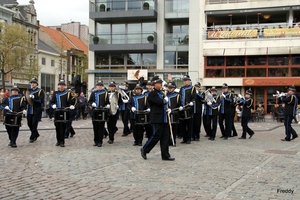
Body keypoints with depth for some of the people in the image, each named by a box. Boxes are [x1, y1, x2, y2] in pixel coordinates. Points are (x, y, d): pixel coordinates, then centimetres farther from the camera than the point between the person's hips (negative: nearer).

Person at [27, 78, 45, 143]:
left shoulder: (40, 91, -3)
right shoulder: (29, 91, 13)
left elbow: (41, 100, -14)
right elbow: (26, 100, 13)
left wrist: (34, 97, -23)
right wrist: (27, 97, -9)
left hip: (37, 111, -5)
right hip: (30, 110, 6)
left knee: (34, 124, -5)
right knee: (29, 123, 10)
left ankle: (32, 137, 5)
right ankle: (36, 134, 30)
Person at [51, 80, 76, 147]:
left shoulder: (68, 93, 6)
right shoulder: (55, 93, 13)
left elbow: (71, 102, 2)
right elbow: (52, 101, 11)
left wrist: (71, 106, -18)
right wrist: (53, 105, -10)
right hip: (57, 112, 3)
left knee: (63, 127, -6)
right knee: (57, 126, 6)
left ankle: (62, 142, 0)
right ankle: (58, 141, 18)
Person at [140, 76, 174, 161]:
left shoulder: (161, 93, 16)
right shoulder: (152, 94, -10)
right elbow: (160, 102, -24)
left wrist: (167, 109, 6)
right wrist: (166, 100, -4)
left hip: (164, 119, 8)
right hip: (157, 119, -8)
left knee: (165, 137, 6)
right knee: (156, 136, -5)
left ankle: (165, 155, 11)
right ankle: (144, 150, 13)